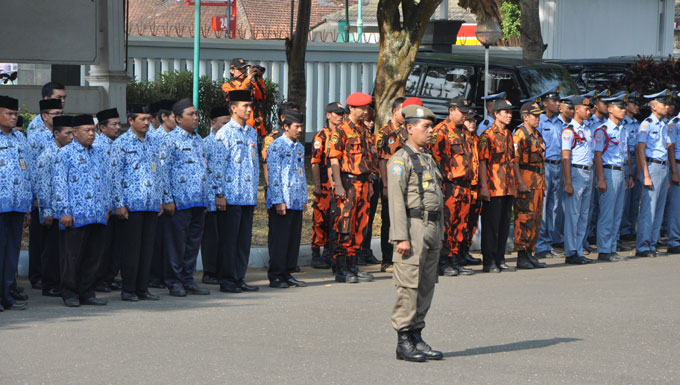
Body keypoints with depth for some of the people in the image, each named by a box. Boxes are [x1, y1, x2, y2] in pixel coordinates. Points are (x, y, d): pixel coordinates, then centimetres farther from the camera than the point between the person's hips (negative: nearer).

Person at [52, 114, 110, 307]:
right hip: (75, 216, -6)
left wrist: (106, 208, 16)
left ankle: (87, 293, 14)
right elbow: (59, 184, -7)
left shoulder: (99, 154, 16)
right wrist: (64, 211, -12)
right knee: (72, 257, -1)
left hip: (98, 217, 6)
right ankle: (70, 294, 7)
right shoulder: (64, 154, -3)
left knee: (93, 256, 7)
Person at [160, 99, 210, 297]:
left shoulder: (198, 139, 16)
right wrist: (167, 199, -14)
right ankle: (174, 282, 5)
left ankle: (188, 280, 16)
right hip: (179, 201, -7)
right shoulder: (171, 140, -6)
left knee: (194, 241, 9)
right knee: (176, 242, -2)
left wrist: (206, 197, 18)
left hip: (199, 201, 7)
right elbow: (164, 171, -9)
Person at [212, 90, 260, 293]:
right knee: (229, 238, -2)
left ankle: (239, 278, 15)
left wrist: (255, 190, 17)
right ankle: (227, 280, 4)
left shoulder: (252, 133, 14)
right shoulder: (224, 134, -8)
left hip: (249, 197, 7)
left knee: (244, 238, 9)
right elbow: (217, 165, -10)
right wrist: (219, 194, -13)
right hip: (230, 197, -7)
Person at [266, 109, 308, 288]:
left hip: (296, 203, 7)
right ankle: (275, 276, 1)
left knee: (294, 239, 8)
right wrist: (279, 201, -16)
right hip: (281, 202, -7)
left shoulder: (300, 147, 16)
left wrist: (304, 199, 17)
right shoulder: (277, 146, -8)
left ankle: (287, 274, 14)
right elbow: (274, 176, -11)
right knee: (279, 240, -4)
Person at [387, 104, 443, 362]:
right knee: (409, 286, -8)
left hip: (432, 229, 9)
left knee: (426, 286, 9)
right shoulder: (401, 159, -8)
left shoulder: (428, 159, 19)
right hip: (413, 227, -9)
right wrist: (401, 237, -20)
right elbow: (396, 200, -14)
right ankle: (403, 343, -4)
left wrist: (440, 232, 19)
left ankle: (417, 338, 15)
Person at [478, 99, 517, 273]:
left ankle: (500, 259, 17)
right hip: (492, 188, -8)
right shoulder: (488, 135, -8)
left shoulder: (508, 135, 16)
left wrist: (513, 185, 18)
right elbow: (482, 161, -13)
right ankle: (489, 262, 1)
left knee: (504, 224, 10)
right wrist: (484, 186, -18)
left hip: (507, 187, 8)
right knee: (491, 225, -4)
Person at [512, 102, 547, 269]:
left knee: (536, 218, 10)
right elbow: (514, 160, -15)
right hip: (525, 182, -9)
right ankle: (521, 257, -6)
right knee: (524, 218, -8)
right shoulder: (519, 134, -10)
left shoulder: (537, 134, 18)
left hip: (538, 181, 9)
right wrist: (520, 182, -21)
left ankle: (529, 253, 16)